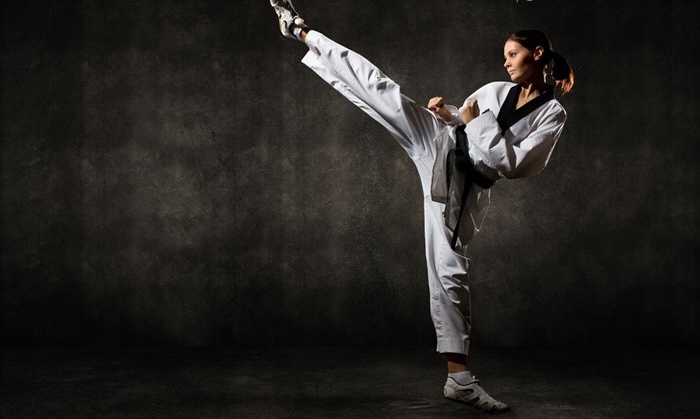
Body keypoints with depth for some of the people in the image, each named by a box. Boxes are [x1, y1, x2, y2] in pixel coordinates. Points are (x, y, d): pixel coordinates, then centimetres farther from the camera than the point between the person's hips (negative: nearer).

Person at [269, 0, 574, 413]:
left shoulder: (552, 115, -7)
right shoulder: (497, 90, 8)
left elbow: (514, 165, -16)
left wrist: (477, 123, -16)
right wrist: (447, 112, 0)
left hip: (464, 186, -4)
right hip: (440, 146, 4)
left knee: (450, 270, -8)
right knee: (379, 87, -6)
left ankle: (459, 377, 3)